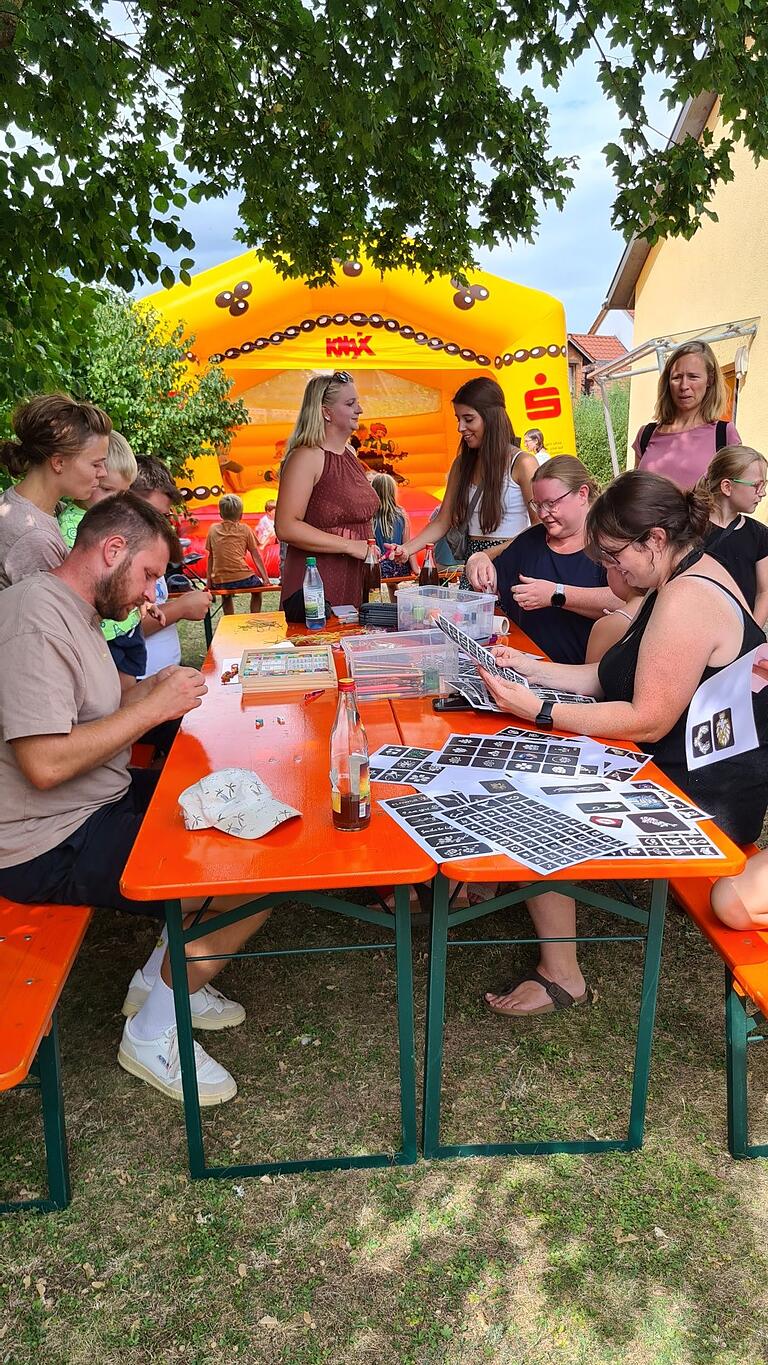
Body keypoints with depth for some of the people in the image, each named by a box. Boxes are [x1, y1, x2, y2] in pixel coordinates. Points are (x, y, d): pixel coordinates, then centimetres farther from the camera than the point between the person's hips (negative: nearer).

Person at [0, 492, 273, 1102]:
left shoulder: (75, 611, 12)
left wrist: (151, 691, 0)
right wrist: (152, 708, -20)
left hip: (100, 801, 11)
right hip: (51, 846, -11)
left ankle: (160, 977, 19)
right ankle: (152, 1034, 5)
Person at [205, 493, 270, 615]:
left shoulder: (213, 529, 9)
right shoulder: (244, 529, 3)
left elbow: (210, 557, 13)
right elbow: (256, 556, 3)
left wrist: (209, 582, 18)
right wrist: (265, 578, 6)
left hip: (219, 582, 3)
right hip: (242, 579, -3)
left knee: (226, 595, 37)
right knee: (257, 587, 30)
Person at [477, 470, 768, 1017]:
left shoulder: (686, 601, -24)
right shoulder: (686, 576, 10)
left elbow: (647, 721, -26)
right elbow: (614, 678, 12)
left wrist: (539, 710, -24)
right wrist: (533, 668, 5)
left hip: (706, 800, -11)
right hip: (676, 768, 11)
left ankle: (561, 976, -2)